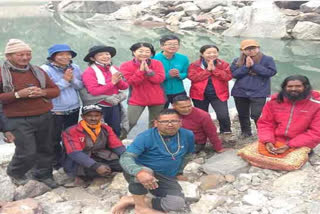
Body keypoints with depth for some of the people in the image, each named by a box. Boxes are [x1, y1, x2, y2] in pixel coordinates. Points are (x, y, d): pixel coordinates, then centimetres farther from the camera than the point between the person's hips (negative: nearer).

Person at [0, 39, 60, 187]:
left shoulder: (38, 71, 10)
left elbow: (55, 90, 13)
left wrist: (42, 92, -8)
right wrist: (18, 94, -19)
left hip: (44, 117, 5)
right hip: (19, 121, -5)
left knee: (46, 149, 9)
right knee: (28, 153, -7)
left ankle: (43, 175, 33)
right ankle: (15, 173, 25)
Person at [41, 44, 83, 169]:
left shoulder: (75, 68, 3)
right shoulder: (45, 69, -14)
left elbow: (81, 86, 5)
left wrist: (72, 79, -15)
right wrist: (64, 80, -20)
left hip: (74, 109, 5)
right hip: (55, 111, -5)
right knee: (55, 138, 5)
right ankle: (56, 161, 24)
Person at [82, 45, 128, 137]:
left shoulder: (114, 69, 5)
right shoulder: (89, 72, -12)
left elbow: (125, 86, 6)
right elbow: (94, 91, -21)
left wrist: (119, 81, -17)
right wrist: (112, 82, -18)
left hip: (115, 106, 5)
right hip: (99, 107, -5)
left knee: (116, 131, 16)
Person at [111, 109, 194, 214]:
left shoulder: (188, 135, -5)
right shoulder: (146, 137, -20)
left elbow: (186, 155, 16)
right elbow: (125, 158, -30)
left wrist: (178, 172, 19)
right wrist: (139, 172, -49)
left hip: (166, 179, 4)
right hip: (144, 172, -4)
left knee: (178, 203, -25)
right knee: (145, 170, -40)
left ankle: (130, 200, -15)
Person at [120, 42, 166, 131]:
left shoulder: (157, 63, 0)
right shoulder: (126, 65, -5)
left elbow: (160, 79, -11)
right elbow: (131, 81, -14)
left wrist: (148, 70, -20)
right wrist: (141, 70, -21)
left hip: (156, 99, 2)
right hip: (136, 99, -2)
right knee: (130, 122, -8)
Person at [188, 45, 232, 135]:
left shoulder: (224, 64, 3)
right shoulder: (194, 65, 0)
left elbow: (228, 76, -9)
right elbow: (192, 77, -14)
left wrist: (214, 69, -16)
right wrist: (207, 70, -14)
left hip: (219, 94, 0)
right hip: (200, 94, 1)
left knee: (223, 116, -13)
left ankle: (226, 133, 9)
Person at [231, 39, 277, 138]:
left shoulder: (267, 59, -2)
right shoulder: (237, 61, 5)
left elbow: (272, 72, -14)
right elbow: (233, 74, -4)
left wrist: (254, 65, -16)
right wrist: (246, 67, -17)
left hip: (259, 93, -4)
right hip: (240, 92, 4)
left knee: (256, 115, -12)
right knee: (243, 115, 13)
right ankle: (245, 132, 32)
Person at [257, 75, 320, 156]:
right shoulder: (274, 101, 1)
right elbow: (265, 123, 7)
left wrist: (289, 146, -16)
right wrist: (267, 141, -14)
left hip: (300, 146, -2)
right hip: (274, 142, 3)